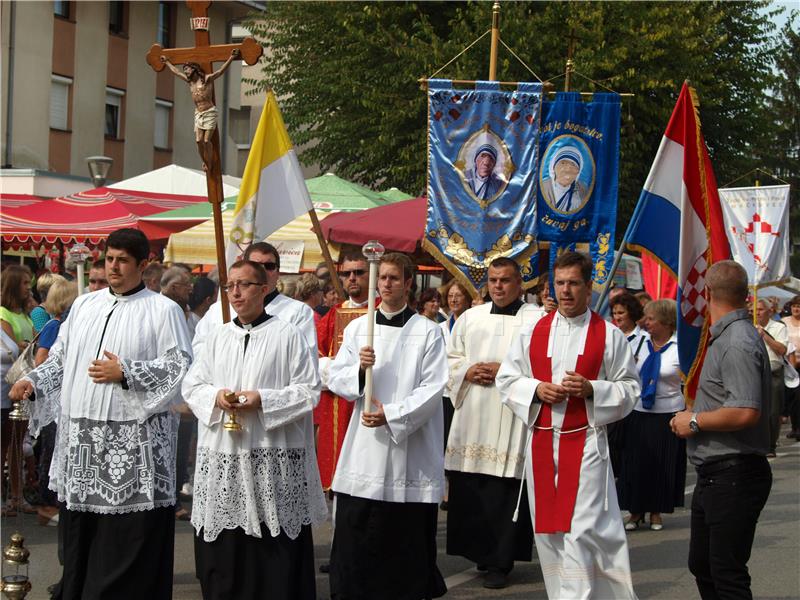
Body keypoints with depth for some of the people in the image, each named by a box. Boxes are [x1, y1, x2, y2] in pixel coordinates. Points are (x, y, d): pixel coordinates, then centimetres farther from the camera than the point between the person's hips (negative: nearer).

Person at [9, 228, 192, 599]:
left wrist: (125, 373, -14)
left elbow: (181, 366, -8)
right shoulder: (84, 305, 16)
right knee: (79, 536, 9)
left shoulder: (163, 310, -1)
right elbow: (60, 358, 19)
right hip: (80, 435, 5)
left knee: (128, 539, -4)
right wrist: (33, 381, 2)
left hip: (133, 441, -5)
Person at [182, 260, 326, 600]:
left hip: (274, 457, -4)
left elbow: (309, 389, -5)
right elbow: (191, 385, 13)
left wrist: (263, 399, -15)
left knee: (275, 553, -1)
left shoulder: (287, 335, -1)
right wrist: (216, 396, -8)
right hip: (221, 457, 4)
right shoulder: (218, 336, 13)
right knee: (223, 547, 7)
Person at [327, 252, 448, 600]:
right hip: (364, 452, 2)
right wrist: (359, 369, -15)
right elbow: (336, 379, 6)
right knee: (356, 538, 2)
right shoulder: (357, 328, 10)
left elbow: (433, 388, -6)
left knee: (408, 541, 2)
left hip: (410, 451, -2)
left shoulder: (428, 332, 2)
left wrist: (392, 414, -15)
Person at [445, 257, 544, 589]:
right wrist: (467, 371, -4)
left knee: (503, 490, -4)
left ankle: (500, 561, 4)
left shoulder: (537, 319, 1)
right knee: (468, 487, 4)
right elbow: (449, 357, 16)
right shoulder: (470, 317, 15)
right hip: (471, 416, 4)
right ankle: (475, 549, 19)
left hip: (511, 416, -4)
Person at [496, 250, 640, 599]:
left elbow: (630, 387, 2)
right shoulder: (532, 333, 9)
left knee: (581, 531, -10)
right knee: (547, 530, 8)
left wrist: (592, 389, -14)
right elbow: (507, 380, 10)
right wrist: (537, 389, -8)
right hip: (541, 442, 4)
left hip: (585, 442, -3)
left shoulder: (608, 335, 2)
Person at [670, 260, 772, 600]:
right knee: (702, 564, 19)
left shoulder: (737, 344, -19)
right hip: (714, 475, 11)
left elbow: (746, 413, -29)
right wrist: (696, 415, 12)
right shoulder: (725, 338, 14)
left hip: (733, 478, -11)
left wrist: (695, 421, -16)